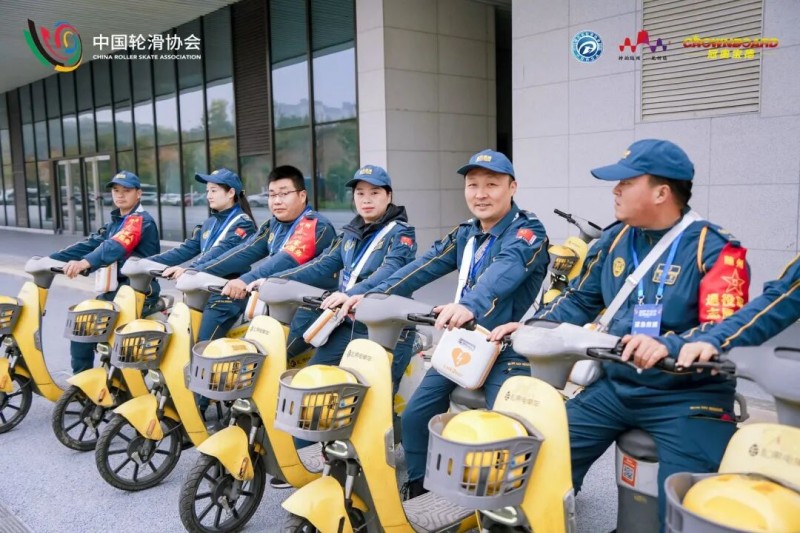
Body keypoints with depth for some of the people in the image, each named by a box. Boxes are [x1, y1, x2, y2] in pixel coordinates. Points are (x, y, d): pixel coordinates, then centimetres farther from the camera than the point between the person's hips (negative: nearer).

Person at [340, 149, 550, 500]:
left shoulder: (527, 232, -10)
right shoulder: (465, 235, 13)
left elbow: (506, 271, -31)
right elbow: (423, 268, 3)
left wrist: (470, 305, -51)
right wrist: (373, 295, -10)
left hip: (511, 347, -6)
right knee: (415, 416, 6)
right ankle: (417, 488, 26)